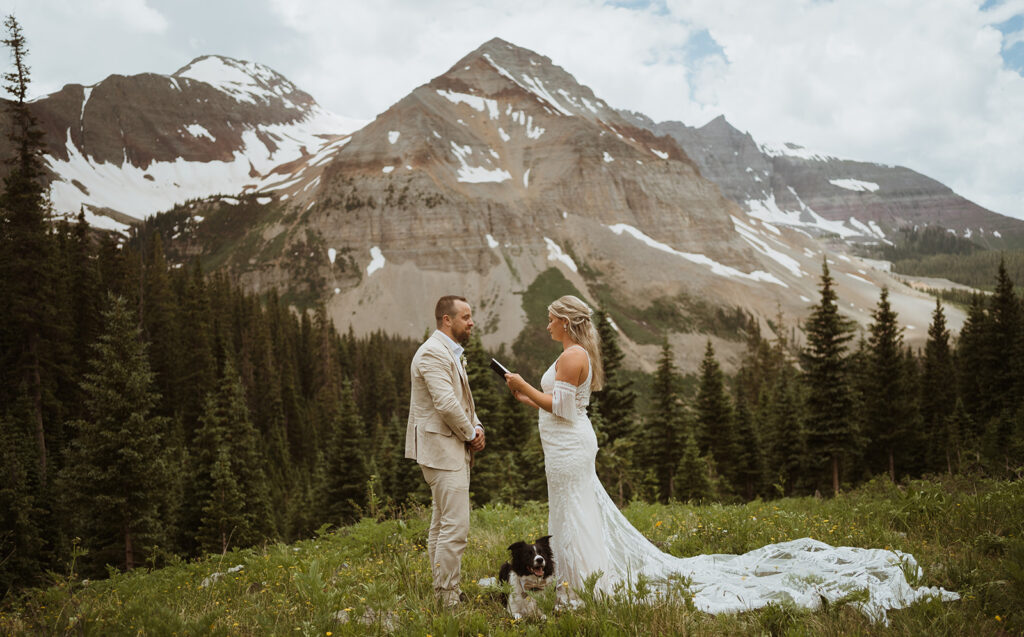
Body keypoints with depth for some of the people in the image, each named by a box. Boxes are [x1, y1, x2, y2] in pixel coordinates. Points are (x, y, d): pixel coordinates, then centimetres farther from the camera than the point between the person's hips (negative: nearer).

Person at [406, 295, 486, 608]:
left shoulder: (451, 353, 18)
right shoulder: (433, 353, -16)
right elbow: (446, 403, -24)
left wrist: (476, 428, 4)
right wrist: (470, 433, -10)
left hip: (453, 449, 11)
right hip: (442, 448, -11)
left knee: (441, 523, 14)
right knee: (456, 526, -10)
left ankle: (443, 591, 22)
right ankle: (448, 597, -4)